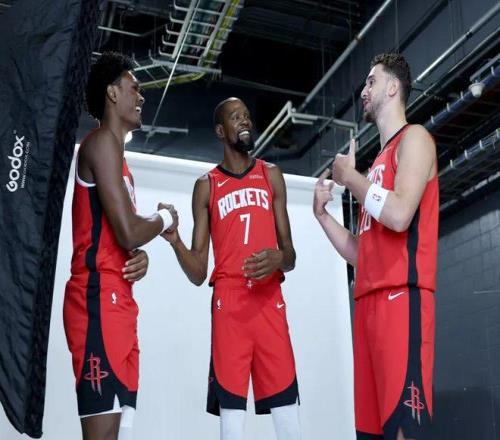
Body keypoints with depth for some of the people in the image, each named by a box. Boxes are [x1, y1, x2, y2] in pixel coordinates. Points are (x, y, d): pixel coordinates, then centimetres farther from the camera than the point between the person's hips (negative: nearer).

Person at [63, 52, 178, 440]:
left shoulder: (113, 151, 24)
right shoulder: (102, 142, -6)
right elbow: (127, 232, -18)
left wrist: (139, 258, 2)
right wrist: (165, 219, 2)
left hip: (118, 300, 10)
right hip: (100, 298, -10)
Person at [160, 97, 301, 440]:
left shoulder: (272, 176, 16)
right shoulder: (206, 186, 12)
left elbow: (290, 255, 13)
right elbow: (198, 274, 7)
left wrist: (279, 258, -11)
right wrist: (175, 241, -13)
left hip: (270, 300, 1)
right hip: (228, 302, -1)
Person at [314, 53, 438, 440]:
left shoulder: (414, 138, 3)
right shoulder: (379, 162, 26)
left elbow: (399, 215, -17)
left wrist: (350, 175, -3)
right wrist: (322, 214, 12)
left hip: (402, 296, -8)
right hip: (370, 299, 9)